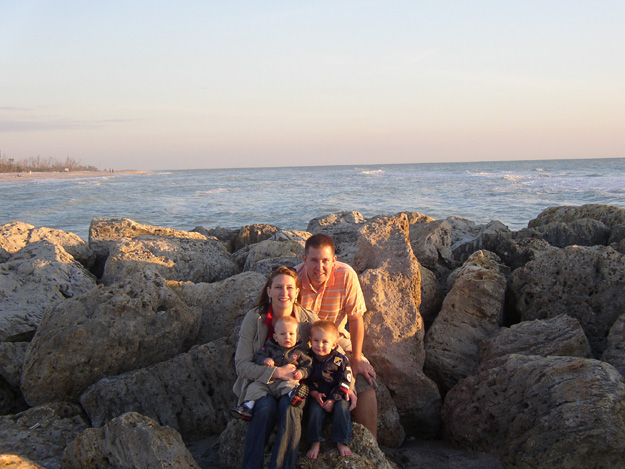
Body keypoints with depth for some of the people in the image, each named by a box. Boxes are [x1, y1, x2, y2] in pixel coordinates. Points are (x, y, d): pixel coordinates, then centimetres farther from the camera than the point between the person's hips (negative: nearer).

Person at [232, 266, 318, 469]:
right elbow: (242, 365, -10)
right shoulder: (254, 318, -8)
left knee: (289, 407, -31)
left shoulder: (308, 319, -5)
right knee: (265, 406, -32)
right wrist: (276, 372, -24)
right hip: (260, 383, -1)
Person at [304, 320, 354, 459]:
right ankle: (315, 443, -13)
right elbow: (305, 380, 5)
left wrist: (333, 399, -14)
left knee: (342, 408, -26)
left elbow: (344, 383, -6)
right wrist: (314, 393, -10)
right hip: (317, 396, 1)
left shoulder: (340, 360, -6)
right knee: (315, 410, -25)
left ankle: (341, 442, -15)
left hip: (337, 397, -1)